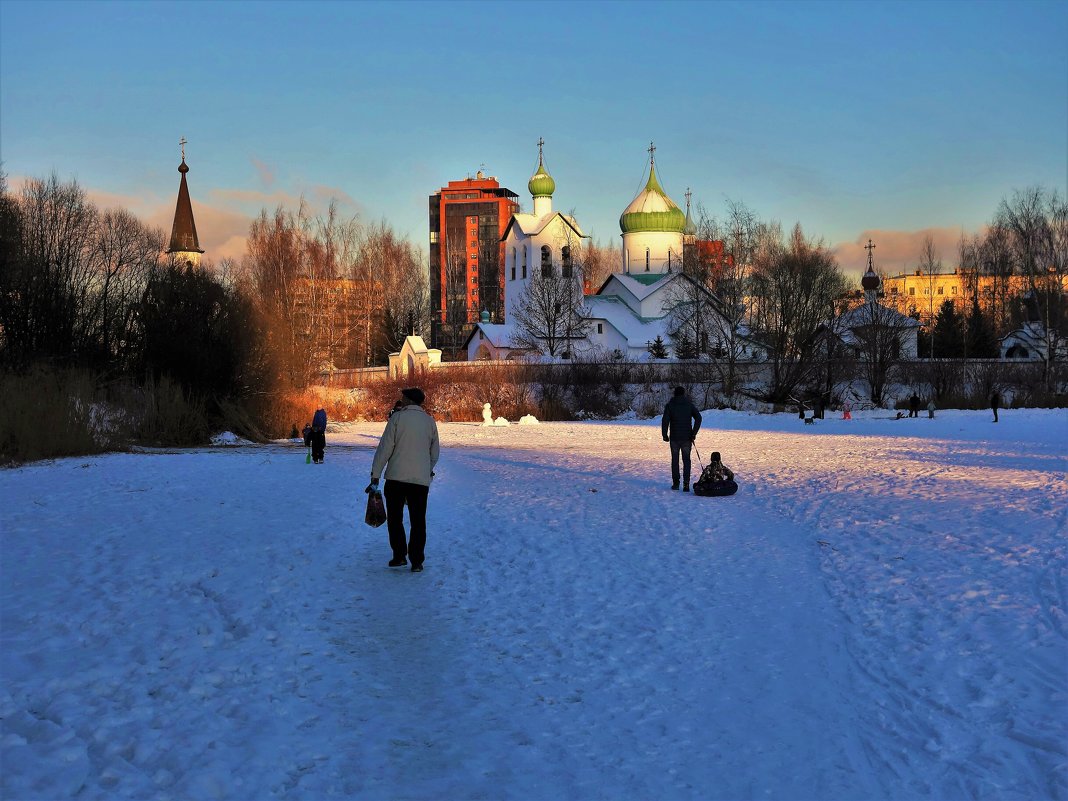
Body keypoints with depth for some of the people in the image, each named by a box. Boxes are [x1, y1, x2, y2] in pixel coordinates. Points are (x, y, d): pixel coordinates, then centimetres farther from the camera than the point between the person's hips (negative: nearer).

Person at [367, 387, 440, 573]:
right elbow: (435, 452, 15)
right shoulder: (430, 421, 6)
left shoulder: (397, 417, -5)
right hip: (421, 479, 3)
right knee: (418, 521, 8)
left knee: (394, 518, 12)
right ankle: (416, 562, 5)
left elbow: (385, 448, -8)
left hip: (396, 477, -3)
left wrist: (375, 476, -5)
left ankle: (399, 556, 9)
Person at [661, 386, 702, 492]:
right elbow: (698, 418, -7)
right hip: (687, 438, 1)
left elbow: (665, 420, -9)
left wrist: (665, 435, -1)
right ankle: (686, 484, -6)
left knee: (675, 460, 12)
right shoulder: (689, 404, 3)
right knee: (686, 460, 5)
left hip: (674, 437, -1)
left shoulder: (670, 405, 0)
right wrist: (694, 433, -4)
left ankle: (676, 483, 12)